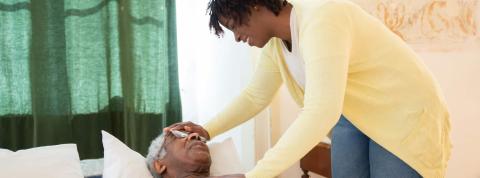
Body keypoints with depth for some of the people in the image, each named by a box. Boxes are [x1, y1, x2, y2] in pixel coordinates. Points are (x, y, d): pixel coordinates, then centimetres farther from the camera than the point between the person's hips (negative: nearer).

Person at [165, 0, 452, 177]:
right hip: (354, 115, 8)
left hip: (405, 115, -7)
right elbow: (255, 96, 10)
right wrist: (207, 130, -3)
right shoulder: (275, 43, -3)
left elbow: (321, 113, -39)